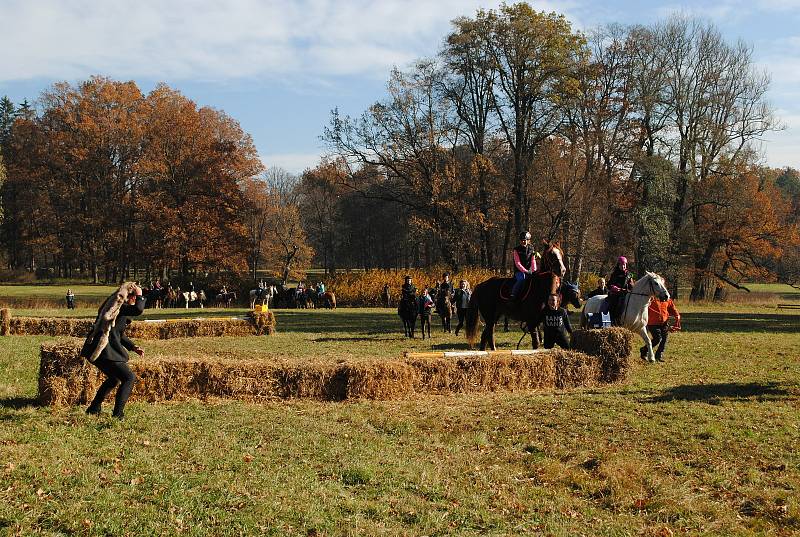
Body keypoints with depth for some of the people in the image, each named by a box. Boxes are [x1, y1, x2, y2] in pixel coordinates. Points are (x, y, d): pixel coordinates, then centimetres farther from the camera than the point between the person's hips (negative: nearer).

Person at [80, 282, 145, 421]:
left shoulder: (119, 307, 19)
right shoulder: (119, 305, -12)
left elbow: (120, 335, 26)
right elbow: (138, 310, -30)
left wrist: (133, 347, 16)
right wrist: (140, 295, -11)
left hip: (97, 349, 11)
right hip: (104, 351, -11)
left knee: (114, 378, 29)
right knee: (129, 378, -7)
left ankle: (94, 409, 36)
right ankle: (118, 414, -7)